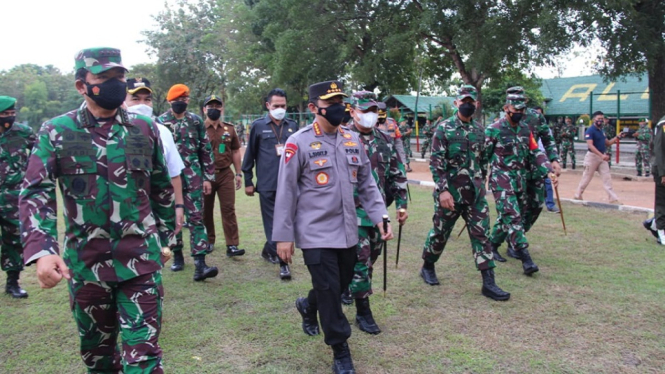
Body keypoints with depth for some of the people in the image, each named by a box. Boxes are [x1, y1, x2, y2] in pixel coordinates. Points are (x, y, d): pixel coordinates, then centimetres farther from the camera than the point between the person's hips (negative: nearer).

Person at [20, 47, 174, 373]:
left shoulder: (145, 129, 2)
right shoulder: (56, 132, -3)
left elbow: (161, 188, 11)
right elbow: (35, 192, -9)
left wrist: (163, 238, 15)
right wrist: (41, 250, -24)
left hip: (141, 259, 0)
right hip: (85, 263, 1)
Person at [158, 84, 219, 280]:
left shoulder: (196, 121, 6)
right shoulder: (160, 122, 0)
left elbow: (206, 150, 8)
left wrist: (208, 177, 4)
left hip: (193, 178, 0)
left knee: (196, 218, -6)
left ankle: (200, 264, -10)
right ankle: (177, 255, 28)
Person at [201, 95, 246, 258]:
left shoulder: (229, 129, 8)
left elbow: (235, 151, 13)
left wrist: (238, 173, 8)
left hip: (226, 174, 2)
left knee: (228, 209, -1)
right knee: (205, 210, 10)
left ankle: (232, 245, 0)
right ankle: (208, 242, 26)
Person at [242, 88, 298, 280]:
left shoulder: (293, 126, 9)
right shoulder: (258, 126, 3)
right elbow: (250, 155, 6)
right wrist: (248, 181, 5)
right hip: (267, 184, -3)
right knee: (273, 223, 1)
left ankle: (269, 249, 32)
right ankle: (283, 261, 6)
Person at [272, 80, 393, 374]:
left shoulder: (353, 140, 6)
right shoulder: (298, 143, -11)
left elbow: (366, 183, 12)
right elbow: (286, 192, -9)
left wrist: (380, 216, 3)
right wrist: (283, 236, -9)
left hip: (347, 232, 6)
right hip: (315, 234, -6)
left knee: (342, 284, 18)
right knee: (329, 291, 0)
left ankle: (308, 306, 49)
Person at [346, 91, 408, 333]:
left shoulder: (385, 140, 9)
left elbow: (397, 174, 14)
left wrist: (401, 204, 10)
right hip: (353, 211, -6)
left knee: (371, 258, 15)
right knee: (360, 261, -3)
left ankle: (350, 289, 37)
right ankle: (363, 312, 10)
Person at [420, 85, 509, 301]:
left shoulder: (479, 130, 9)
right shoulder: (444, 128, -7)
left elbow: (483, 160, 18)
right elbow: (436, 162, -13)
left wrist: (481, 185, 16)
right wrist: (443, 189, -19)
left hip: (475, 193, 5)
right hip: (450, 192, -4)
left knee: (481, 234, 1)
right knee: (440, 233, 9)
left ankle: (488, 283, 5)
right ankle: (427, 267, 32)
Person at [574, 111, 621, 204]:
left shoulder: (601, 131, 13)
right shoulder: (590, 130, -12)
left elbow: (607, 143, 20)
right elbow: (590, 145, -23)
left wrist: (617, 137, 4)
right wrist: (601, 155, -31)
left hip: (602, 157, 7)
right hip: (592, 156, -7)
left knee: (607, 177, 2)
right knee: (587, 177, 2)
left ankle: (613, 199, 2)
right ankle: (577, 196, 17)